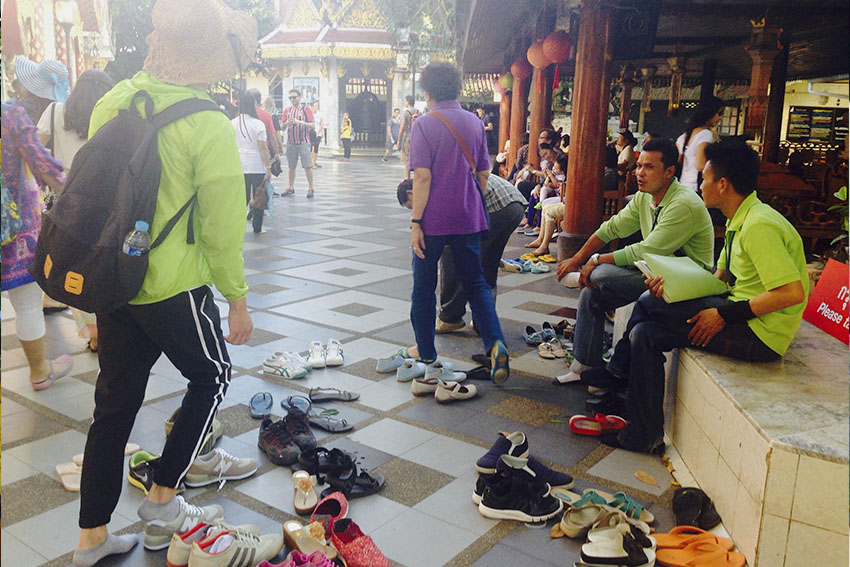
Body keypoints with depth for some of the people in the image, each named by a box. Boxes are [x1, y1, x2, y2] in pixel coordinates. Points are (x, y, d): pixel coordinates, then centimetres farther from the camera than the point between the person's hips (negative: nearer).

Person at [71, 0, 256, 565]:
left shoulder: (111, 104, 3)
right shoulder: (209, 125, -16)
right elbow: (221, 226, -15)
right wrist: (237, 299, -3)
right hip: (173, 286, -6)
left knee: (115, 400, 17)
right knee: (211, 376, 19)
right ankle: (162, 503, 24)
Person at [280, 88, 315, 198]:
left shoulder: (306, 109, -1)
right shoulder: (287, 110, 10)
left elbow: (313, 125, -7)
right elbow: (282, 126, 12)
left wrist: (300, 122, -20)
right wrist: (287, 123, -11)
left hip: (304, 142, -4)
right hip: (291, 142, 4)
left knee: (307, 166, -6)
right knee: (291, 167, 8)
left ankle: (310, 189, 0)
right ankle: (291, 188, 18)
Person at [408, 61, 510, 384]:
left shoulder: (424, 124, -8)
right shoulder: (475, 122, 7)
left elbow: (422, 177, -15)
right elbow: (484, 173, 11)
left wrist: (415, 222, -12)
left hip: (433, 220, -4)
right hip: (469, 218, 4)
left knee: (423, 287, 11)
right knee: (475, 284, 11)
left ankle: (426, 355, 21)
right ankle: (495, 344, -8)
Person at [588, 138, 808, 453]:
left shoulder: (759, 226, -21)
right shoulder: (740, 221, 10)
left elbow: (793, 292, -27)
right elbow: (720, 277, 16)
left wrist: (726, 314, -23)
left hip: (759, 333, -9)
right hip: (740, 316, 9)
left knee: (648, 304, -12)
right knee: (646, 332, 4)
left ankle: (619, 372, 10)